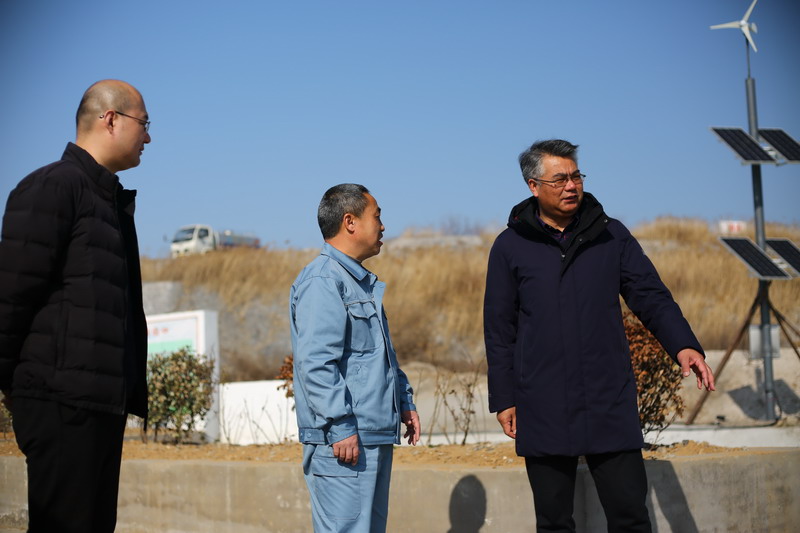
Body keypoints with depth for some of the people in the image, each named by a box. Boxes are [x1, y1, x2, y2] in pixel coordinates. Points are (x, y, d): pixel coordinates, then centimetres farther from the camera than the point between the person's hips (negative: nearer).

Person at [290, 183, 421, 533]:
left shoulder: (363, 282, 21)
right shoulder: (322, 281, -13)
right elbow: (316, 363, -21)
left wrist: (404, 402, 22)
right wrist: (341, 427, -23)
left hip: (376, 436, 10)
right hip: (343, 439, -10)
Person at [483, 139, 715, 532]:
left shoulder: (611, 236, 7)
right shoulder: (510, 246, 4)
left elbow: (652, 297, 5)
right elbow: (499, 330, 7)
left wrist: (682, 345, -13)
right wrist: (503, 398, 3)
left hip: (610, 406, 1)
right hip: (544, 411, 0)